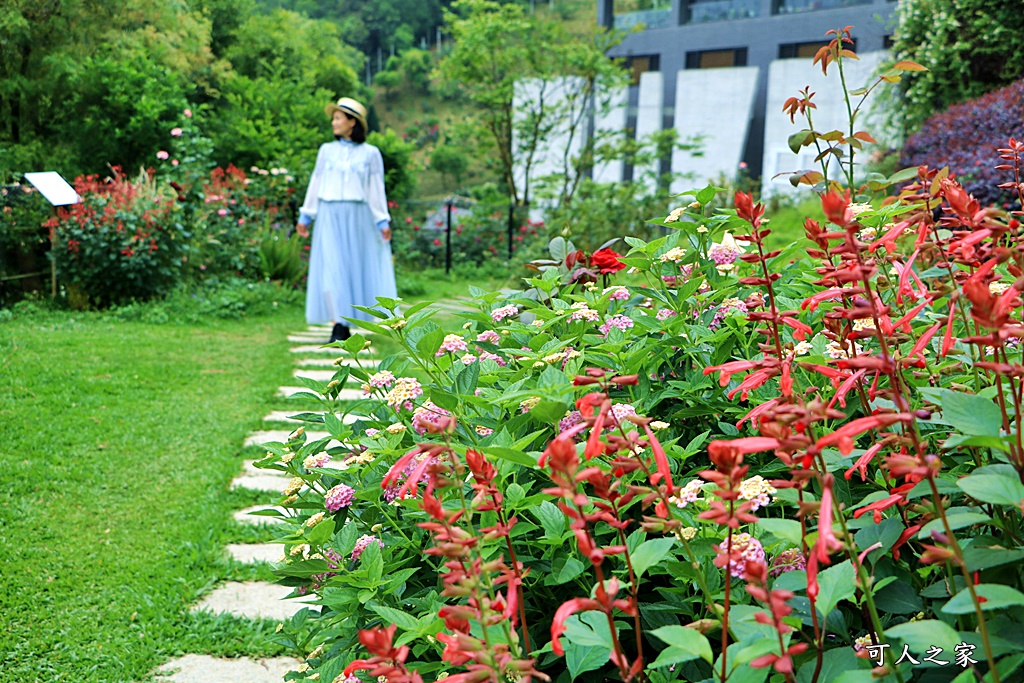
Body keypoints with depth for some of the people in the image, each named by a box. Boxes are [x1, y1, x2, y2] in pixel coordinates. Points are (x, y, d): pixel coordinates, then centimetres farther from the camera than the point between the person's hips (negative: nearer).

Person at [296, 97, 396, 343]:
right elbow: (315, 184, 12)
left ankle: (348, 321, 14)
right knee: (332, 269, -8)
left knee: (357, 267, 2)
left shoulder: (370, 153, 4)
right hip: (330, 216, 1)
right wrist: (305, 216, 11)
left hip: (357, 217, -1)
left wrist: (383, 222, 1)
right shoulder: (326, 150, 9)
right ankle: (339, 325, -7)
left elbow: (376, 189, 5)